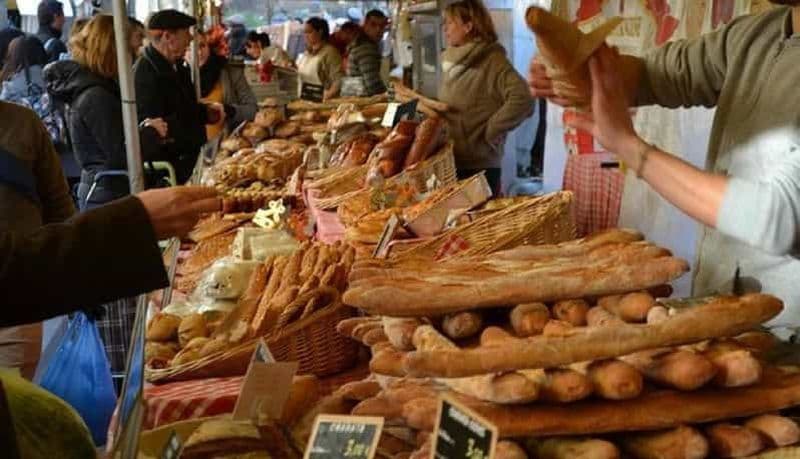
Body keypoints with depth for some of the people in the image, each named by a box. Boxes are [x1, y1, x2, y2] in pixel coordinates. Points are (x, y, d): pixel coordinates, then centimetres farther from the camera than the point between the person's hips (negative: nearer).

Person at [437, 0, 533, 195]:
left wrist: (488, 132, -18)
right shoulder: (452, 61, 12)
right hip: (449, 161, 8)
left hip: (479, 166, -8)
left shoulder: (492, 61, -14)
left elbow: (522, 101, -26)